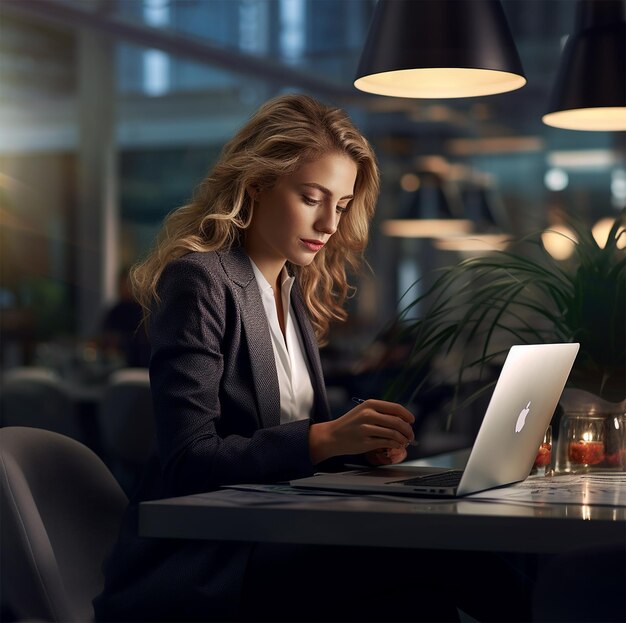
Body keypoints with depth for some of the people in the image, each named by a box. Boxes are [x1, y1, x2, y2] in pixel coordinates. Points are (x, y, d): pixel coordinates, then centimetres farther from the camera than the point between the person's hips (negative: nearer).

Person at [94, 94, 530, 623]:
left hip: (266, 543, 7)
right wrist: (326, 438, -24)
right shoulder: (198, 282, -10)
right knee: (405, 577, -29)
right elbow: (187, 460, -18)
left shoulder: (296, 292, 15)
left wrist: (361, 442, -3)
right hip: (195, 569, -7)